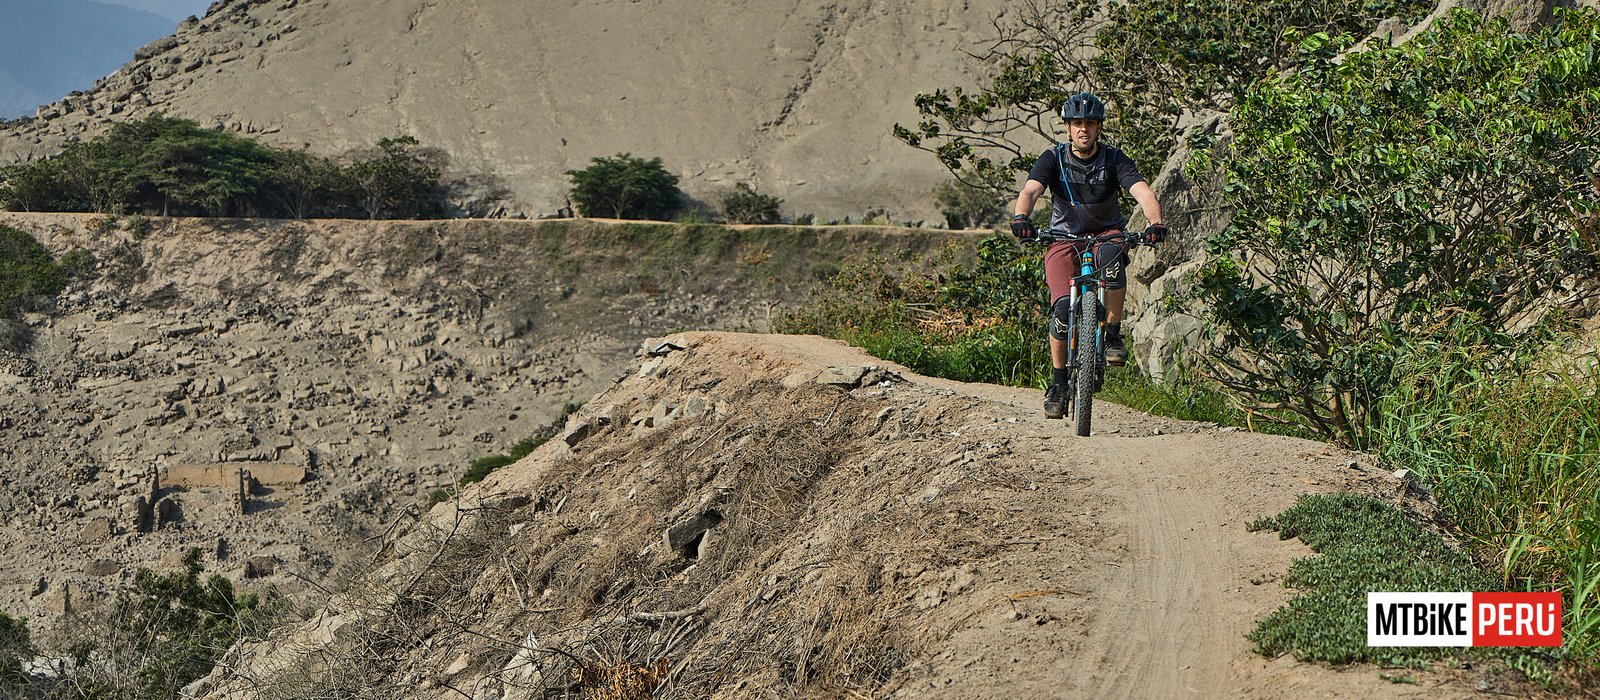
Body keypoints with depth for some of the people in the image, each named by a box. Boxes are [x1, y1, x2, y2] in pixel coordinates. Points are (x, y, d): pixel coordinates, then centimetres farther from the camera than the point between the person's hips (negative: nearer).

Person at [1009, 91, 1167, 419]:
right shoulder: (1053, 158, -9)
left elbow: (1143, 191, -24)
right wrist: (1021, 217, -48)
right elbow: (1030, 190, -26)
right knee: (1063, 306, -20)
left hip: (1106, 233, 0)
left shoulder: (1114, 159, -10)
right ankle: (1058, 381, -4)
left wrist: (1155, 223, -45)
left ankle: (1113, 335, -24)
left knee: (1112, 254, -37)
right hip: (1064, 237, 0)